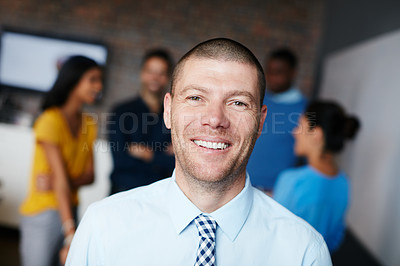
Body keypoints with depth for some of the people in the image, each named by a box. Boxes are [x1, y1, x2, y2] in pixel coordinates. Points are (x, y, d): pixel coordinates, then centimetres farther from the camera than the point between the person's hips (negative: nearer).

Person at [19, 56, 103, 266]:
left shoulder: (89, 124, 9)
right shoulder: (51, 121, -12)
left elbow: (89, 175, 4)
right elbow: (61, 180, -20)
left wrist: (58, 181, -16)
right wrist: (71, 235, -23)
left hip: (70, 211, 6)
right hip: (43, 216, -6)